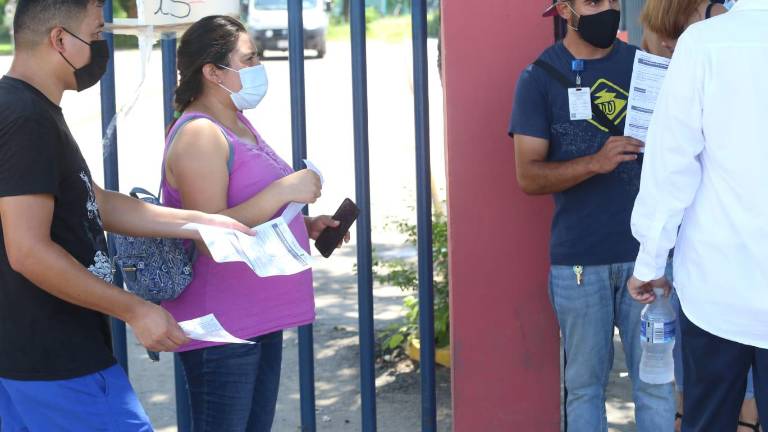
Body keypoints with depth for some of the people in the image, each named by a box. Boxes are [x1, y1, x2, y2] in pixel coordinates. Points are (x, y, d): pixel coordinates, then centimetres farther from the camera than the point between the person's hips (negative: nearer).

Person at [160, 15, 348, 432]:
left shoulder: (237, 126, 14)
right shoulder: (199, 135, -17)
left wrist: (306, 225, 12)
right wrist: (284, 190, -25)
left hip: (259, 318, 10)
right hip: (219, 328, -10)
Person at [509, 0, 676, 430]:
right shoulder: (541, 76, 0)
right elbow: (529, 176, -6)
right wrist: (595, 162, -21)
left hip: (645, 251, 2)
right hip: (579, 260, -2)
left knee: (655, 380, 3)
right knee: (585, 383, 6)